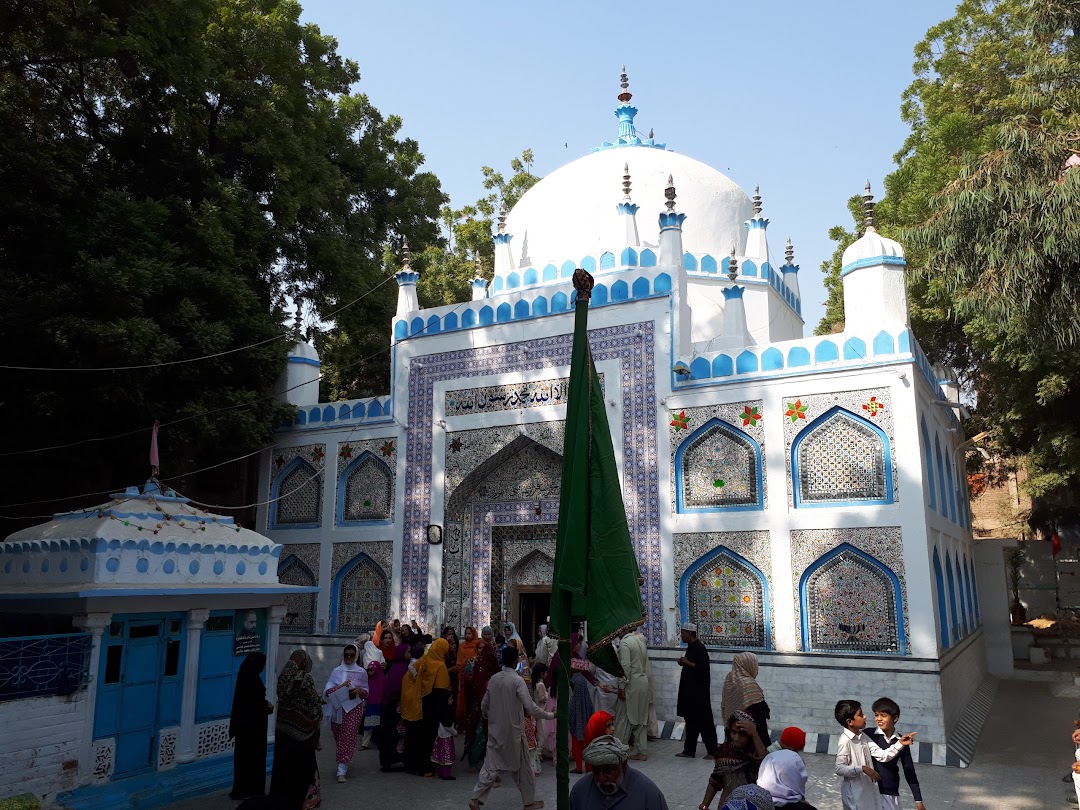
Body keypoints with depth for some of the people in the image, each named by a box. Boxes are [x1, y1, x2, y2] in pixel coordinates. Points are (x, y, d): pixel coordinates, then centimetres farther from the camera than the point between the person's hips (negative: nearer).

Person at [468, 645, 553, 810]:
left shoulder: (493, 679, 1)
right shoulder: (518, 680, -16)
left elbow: (484, 706, 8)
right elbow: (530, 707, -19)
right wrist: (549, 715, -6)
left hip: (495, 731, 5)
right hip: (513, 731, -5)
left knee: (491, 766, 9)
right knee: (523, 767, 11)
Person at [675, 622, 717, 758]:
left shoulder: (700, 648, -16)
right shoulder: (690, 648, 13)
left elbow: (703, 668, -24)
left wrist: (687, 662, -21)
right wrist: (683, 662, 6)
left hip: (699, 692, -10)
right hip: (690, 691, 10)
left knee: (704, 722, -2)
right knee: (691, 721, 13)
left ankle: (712, 751, 5)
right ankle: (689, 750, 19)